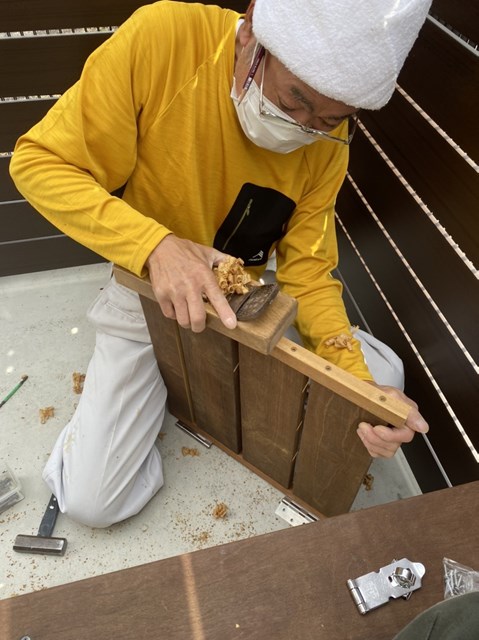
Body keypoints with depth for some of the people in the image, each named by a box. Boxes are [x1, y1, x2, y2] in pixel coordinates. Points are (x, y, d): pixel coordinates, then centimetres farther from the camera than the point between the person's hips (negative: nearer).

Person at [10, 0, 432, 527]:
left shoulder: (328, 142, -14)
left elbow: (307, 273, -11)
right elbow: (38, 163, -20)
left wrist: (361, 386, -26)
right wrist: (155, 245, -37)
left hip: (246, 304, 4)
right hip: (148, 301, -3)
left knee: (384, 379, 0)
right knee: (92, 501, -9)